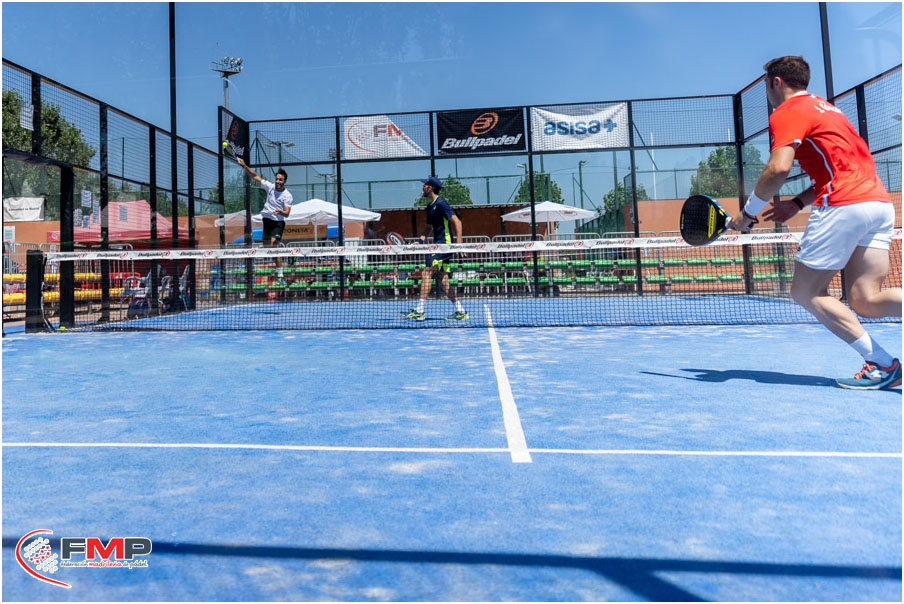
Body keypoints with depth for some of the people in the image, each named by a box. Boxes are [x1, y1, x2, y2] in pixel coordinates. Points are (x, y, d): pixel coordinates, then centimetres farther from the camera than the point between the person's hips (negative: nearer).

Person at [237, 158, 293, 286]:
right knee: (266, 247, 8)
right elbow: (255, 176, 7)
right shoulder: (270, 186, 1)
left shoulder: (288, 195, -11)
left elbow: (287, 213, -18)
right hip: (267, 219, 6)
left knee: (273, 246, -21)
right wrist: (244, 166, -3)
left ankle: (280, 275, -20)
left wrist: (280, 211, -39)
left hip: (278, 222, -6)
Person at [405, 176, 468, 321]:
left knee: (426, 273, -12)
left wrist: (458, 243, -23)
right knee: (443, 281, 6)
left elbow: (457, 222, -16)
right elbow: (429, 227, 27)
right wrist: (419, 241, 13)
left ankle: (419, 311, -10)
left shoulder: (441, 203, -11)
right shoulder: (430, 206, 18)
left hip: (444, 244, -10)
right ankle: (461, 312, 10)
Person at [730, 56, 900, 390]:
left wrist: (747, 213, -7)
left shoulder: (786, 113, -2)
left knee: (805, 292, 0)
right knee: (865, 300, 3)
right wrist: (798, 204, 21)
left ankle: (882, 365, -4)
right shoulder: (824, 107, 27)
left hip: (844, 206, -9)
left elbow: (778, 168, -18)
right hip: (880, 202, 9)